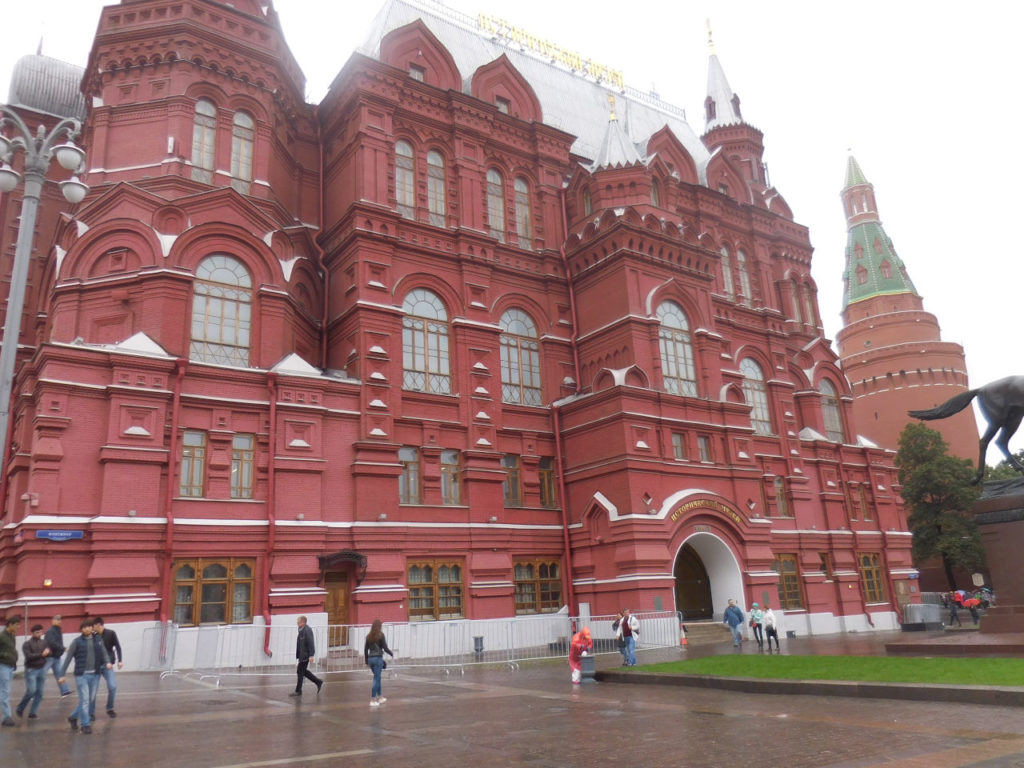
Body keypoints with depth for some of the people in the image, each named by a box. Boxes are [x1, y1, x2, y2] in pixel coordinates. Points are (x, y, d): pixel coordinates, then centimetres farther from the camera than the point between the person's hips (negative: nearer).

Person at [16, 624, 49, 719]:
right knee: (31, 691, -9)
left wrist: (47, 652, -19)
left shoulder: (44, 642, 8)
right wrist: (41, 654, -19)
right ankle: (20, 709, 15)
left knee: (39, 693, 2)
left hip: (42, 669, 4)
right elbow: (28, 656, -16)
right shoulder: (26, 644, -5)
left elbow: (50, 653, 3)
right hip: (31, 670, -4)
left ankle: (32, 713, 10)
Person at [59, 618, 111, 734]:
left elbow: (104, 653, 7)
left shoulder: (98, 640, 7)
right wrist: (62, 674, -3)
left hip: (95, 675, 4)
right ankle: (85, 725, 7)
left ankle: (73, 717, 33)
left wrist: (108, 662, -13)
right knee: (84, 700, -6)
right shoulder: (77, 642, -3)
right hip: (82, 675, -4)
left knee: (90, 700, 11)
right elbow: (68, 658, -1)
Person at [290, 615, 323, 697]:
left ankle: (298, 691, 9)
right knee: (304, 671, 14)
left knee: (300, 671, -2)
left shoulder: (307, 630, -19)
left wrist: (311, 655, -24)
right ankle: (319, 682, 23)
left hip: (305, 655, -10)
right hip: (302, 655, 10)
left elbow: (311, 643, -22)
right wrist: (298, 655, 19)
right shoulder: (301, 630, 10)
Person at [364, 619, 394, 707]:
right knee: (376, 679, -1)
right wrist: (392, 654, 8)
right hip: (378, 658, -6)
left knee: (377, 677, 20)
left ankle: (379, 697, 29)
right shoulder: (381, 635, -9)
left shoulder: (369, 636, 6)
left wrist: (367, 661, 18)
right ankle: (372, 700, -3)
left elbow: (365, 649, 9)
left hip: (370, 658, 6)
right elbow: (385, 648, -10)